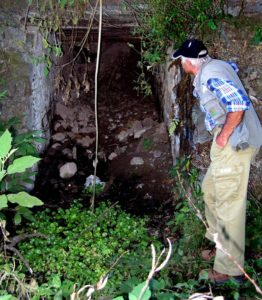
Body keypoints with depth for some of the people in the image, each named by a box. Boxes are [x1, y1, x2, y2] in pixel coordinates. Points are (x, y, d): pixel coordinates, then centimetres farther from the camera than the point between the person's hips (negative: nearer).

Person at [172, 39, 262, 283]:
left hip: (234, 143, -11)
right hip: (229, 142, 11)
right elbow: (232, 66, 35)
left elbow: (239, 103, -29)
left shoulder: (210, 76, -19)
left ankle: (230, 268, 8)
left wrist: (224, 135, -18)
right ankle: (221, 245, 35)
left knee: (229, 203, -4)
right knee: (211, 190, 22)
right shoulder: (216, 65, 12)